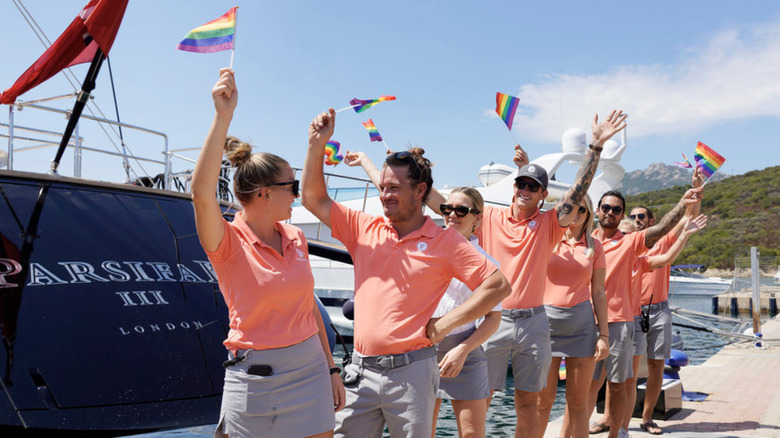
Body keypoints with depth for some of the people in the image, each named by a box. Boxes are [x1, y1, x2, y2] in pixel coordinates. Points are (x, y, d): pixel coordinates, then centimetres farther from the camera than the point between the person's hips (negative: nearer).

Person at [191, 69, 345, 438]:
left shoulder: (295, 239, 6)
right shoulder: (228, 242, -10)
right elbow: (202, 193, -30)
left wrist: (331, 369, 13)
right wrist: (223, 116, -32)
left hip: (310, 370, 5)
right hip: (254, 376, -5)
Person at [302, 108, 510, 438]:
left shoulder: (445, 242, -2)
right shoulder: (365, 229, 8)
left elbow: (498, 286, -5)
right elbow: (315, 199, 8)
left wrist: (445, 324, -10)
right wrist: (317, 143, -1)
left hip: (410, 372, -3)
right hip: (361, 370, 3)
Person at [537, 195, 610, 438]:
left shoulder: (594, 247, 9)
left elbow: (598, 292, 9)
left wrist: (604, 334, 4)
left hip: (582, 322, 2)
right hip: (547, 319, -2)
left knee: (578, 400, 6)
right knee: (543, 399, 1)